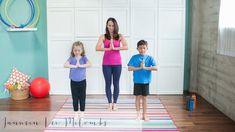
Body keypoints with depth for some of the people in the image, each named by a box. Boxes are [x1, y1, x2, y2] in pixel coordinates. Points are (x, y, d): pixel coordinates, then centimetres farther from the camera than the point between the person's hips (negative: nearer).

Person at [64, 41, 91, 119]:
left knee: (82, 98, 7)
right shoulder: (71, 58, -2)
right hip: (73, 81, 1)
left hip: (82, 81, 0)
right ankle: (76, 113, 21)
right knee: (75, 98, 9)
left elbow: (89, 64, -21)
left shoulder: (83, 58, -3)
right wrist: (74, 66, -25)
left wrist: (81, 65, -26)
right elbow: (65, 65, -19)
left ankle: (82, 112, 20)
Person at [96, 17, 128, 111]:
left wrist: (114, 48, -19)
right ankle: (110, 103, 16)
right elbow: (97, 48, -13)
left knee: (116, 83, 6)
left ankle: (114, 103, 18)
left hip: (117, 63, 0)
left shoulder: (120, 36, 1)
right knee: (108, 83, 5)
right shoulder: (103, 37, 0)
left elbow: (126, 47, -14)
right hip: (106, 64, 0)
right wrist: (108, 49, -19)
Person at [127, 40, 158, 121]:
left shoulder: (149, 58, -1)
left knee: (144, 97, 9)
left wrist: (145, 67, -18)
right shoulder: (134, 58, -2)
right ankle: (138, 114, 19)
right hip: (137, 81, 0)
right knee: (138, 97, 6)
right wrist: (139, 68, -15)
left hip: (146, 81, 1)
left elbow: (156, 68, -13)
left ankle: (144, 115, 20)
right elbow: (129, 68, -9)